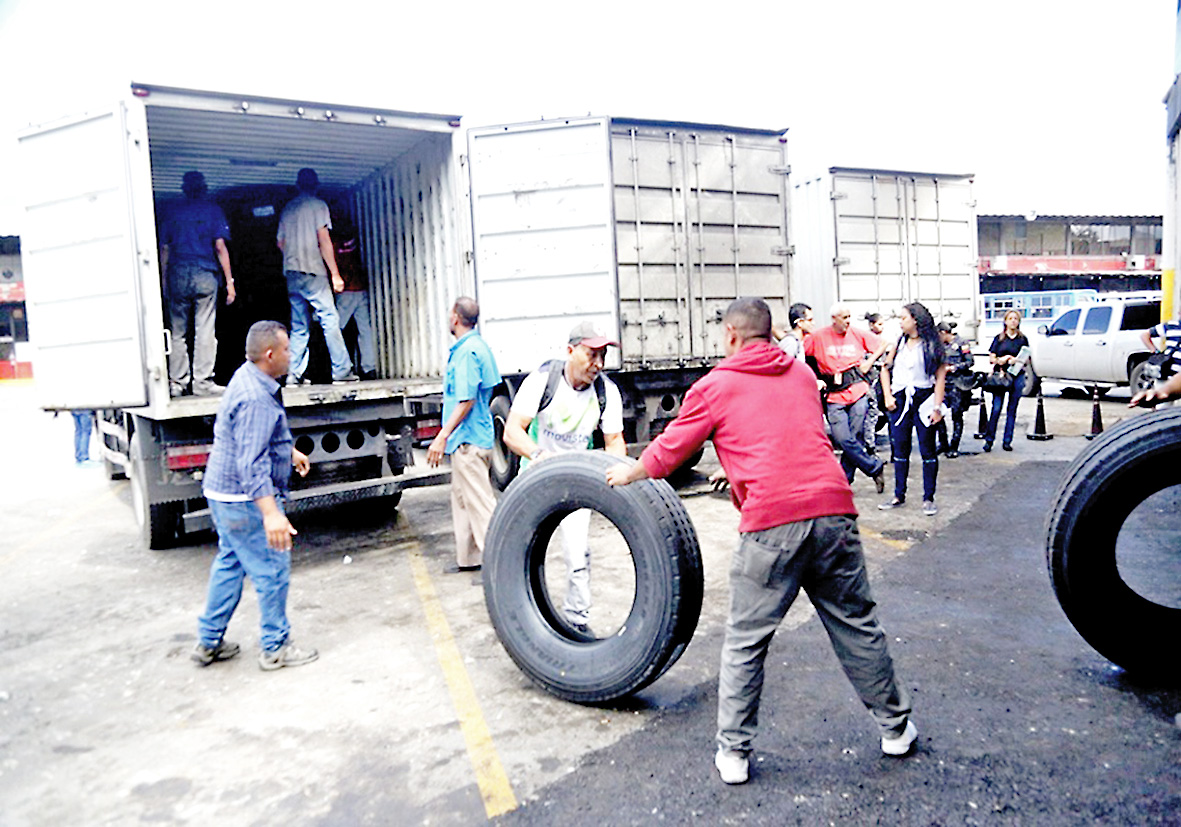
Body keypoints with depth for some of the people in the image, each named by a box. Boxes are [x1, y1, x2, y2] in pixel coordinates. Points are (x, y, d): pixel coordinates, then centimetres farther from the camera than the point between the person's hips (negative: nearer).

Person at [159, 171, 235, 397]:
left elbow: (164, 249, 9)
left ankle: (177, 382, 9)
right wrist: (229, 281, -3)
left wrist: (164, 281, 12)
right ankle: (202, 381, -4)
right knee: (205, 330, -2)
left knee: (178, 331, 7)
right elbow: (220, 247, -4)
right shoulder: (212, 210, 4)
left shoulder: (174, 213, 13)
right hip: (204, 274, -3)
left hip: (177, 276, 3)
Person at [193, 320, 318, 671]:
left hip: (225, 494, 11)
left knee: (229, 565, 20)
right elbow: (252, 463, -34)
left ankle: (209, 642, 31)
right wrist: (271, 513, -40)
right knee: (272, 570, 1)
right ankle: (275, 648, 13)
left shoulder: (249, 378, 8)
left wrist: (291, 451, 38)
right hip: (245, 499, -11)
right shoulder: (255, 398, -26)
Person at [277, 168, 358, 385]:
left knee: (299, 325, 8)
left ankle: (294, 374, 4)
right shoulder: (318, 205, -1)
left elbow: (280, 242, 18)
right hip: (313, 271, -6)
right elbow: (323, 239, -9)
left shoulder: (287, 209, 17)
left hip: (291, 272, 6)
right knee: (329, 319, -5)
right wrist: (335, 273, -9)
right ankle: (342, 370, -9)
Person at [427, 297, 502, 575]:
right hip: (468, 439, 11)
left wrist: (443, 436, -22)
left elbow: (466, 401, -23)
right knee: (462, 499, 18)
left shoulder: (466, 352, -18)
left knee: (479, 501, -6)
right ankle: (469, 558, 27)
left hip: (468, 439, -11)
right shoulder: (479, 346, 13)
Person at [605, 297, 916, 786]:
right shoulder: (802, 373, 21)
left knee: (745, 642, 10)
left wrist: (628, 473, 31)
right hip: (833, 508, 5)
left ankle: (734, 754, 19)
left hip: (771, 523, -4)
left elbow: (667, 453, 12)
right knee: (857, 626, 21)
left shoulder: (716, 386, 6)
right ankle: (895, 727, 36)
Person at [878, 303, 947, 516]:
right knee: (899, 449, 9)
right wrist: (887, 396, 5)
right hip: (900, 400, 4)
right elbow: (885, 369, 17)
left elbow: (940, 377, -6)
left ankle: (928, 499, 10)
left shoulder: (931, 345, -4)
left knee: (927, 450, 2)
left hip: (924, 398, -4)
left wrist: (937, 407, -12)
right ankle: (899, 496, 19)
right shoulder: (898, 343, 9)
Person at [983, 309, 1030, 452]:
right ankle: (989, 440, -1)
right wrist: (1000, 360, -16)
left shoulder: (1023, 339, 10)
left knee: (1012, 410, 3)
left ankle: (1007, 441, 9)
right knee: (996, 408, -8)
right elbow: (991, 358, 6)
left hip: (1017, 376, 1)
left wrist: (1015, 360, -11)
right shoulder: (998, 338, 8)